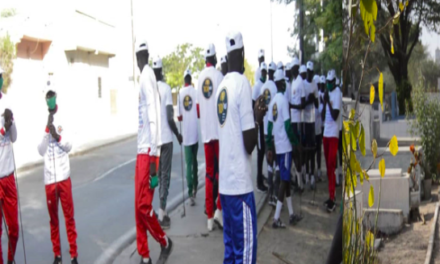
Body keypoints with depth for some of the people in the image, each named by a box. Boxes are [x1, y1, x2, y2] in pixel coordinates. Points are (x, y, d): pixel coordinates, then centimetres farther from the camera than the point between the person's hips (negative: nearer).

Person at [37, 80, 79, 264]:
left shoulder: (63, 118, 0)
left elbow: (69, 146, -1)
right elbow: (41, 151, -6)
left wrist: (58, 136, -19)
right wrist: (47, 130, -16)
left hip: (64, 176, -1)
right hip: (49, 178, 1)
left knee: (69, 216, 4)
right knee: (53, 218, 10)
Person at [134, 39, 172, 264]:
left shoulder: (148, 77, -11)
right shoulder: (144, 77, 18)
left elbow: (153, 118, -19)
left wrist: (153, 157, -21)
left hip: (149, 152, -9)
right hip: (142, 150, 9)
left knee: (144, 205, -6)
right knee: (139, 206, 10)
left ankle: (165, 242, 15)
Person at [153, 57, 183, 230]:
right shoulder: (166, 88, -9)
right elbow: (170, 118, -14)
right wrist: (177, 134, 1)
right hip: (165, 138, -4)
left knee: (156, 174, 14)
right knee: (165, 175, 1)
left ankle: (161, 211, 18)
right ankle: (162, 214, -1)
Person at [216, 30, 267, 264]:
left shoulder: (222, 87, 11)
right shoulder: (242, 83, -11)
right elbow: (249, 143, -13)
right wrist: (258, 117, 2)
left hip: (225, 181, 8)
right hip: (240, 182, -7)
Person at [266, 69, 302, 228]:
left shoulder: (273, 102, 9)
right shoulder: (283, 100, -13)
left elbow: (270, 126, 11)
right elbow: (287, 125, -18)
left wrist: (269, 148, 14)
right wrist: (295, 142, -6)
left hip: (277, 145, 8)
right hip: (285, 145, -8)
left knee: (286, 178, 14)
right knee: (284, 180, -4)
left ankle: (291, 214, 22)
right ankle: (276, 218, -4)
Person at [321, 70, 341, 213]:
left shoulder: (337, 94, -8)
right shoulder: (327, 94, 14)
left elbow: (335, 115, -15)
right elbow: (323, 117, 10)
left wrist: (328, 101, -18)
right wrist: (324, 102, -2)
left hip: (333, 133, -7)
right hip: (326, 132, 7)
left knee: (331, 166, -9)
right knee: (328, 165, 10)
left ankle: (332, 199, -6)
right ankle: (330, 196, 18)